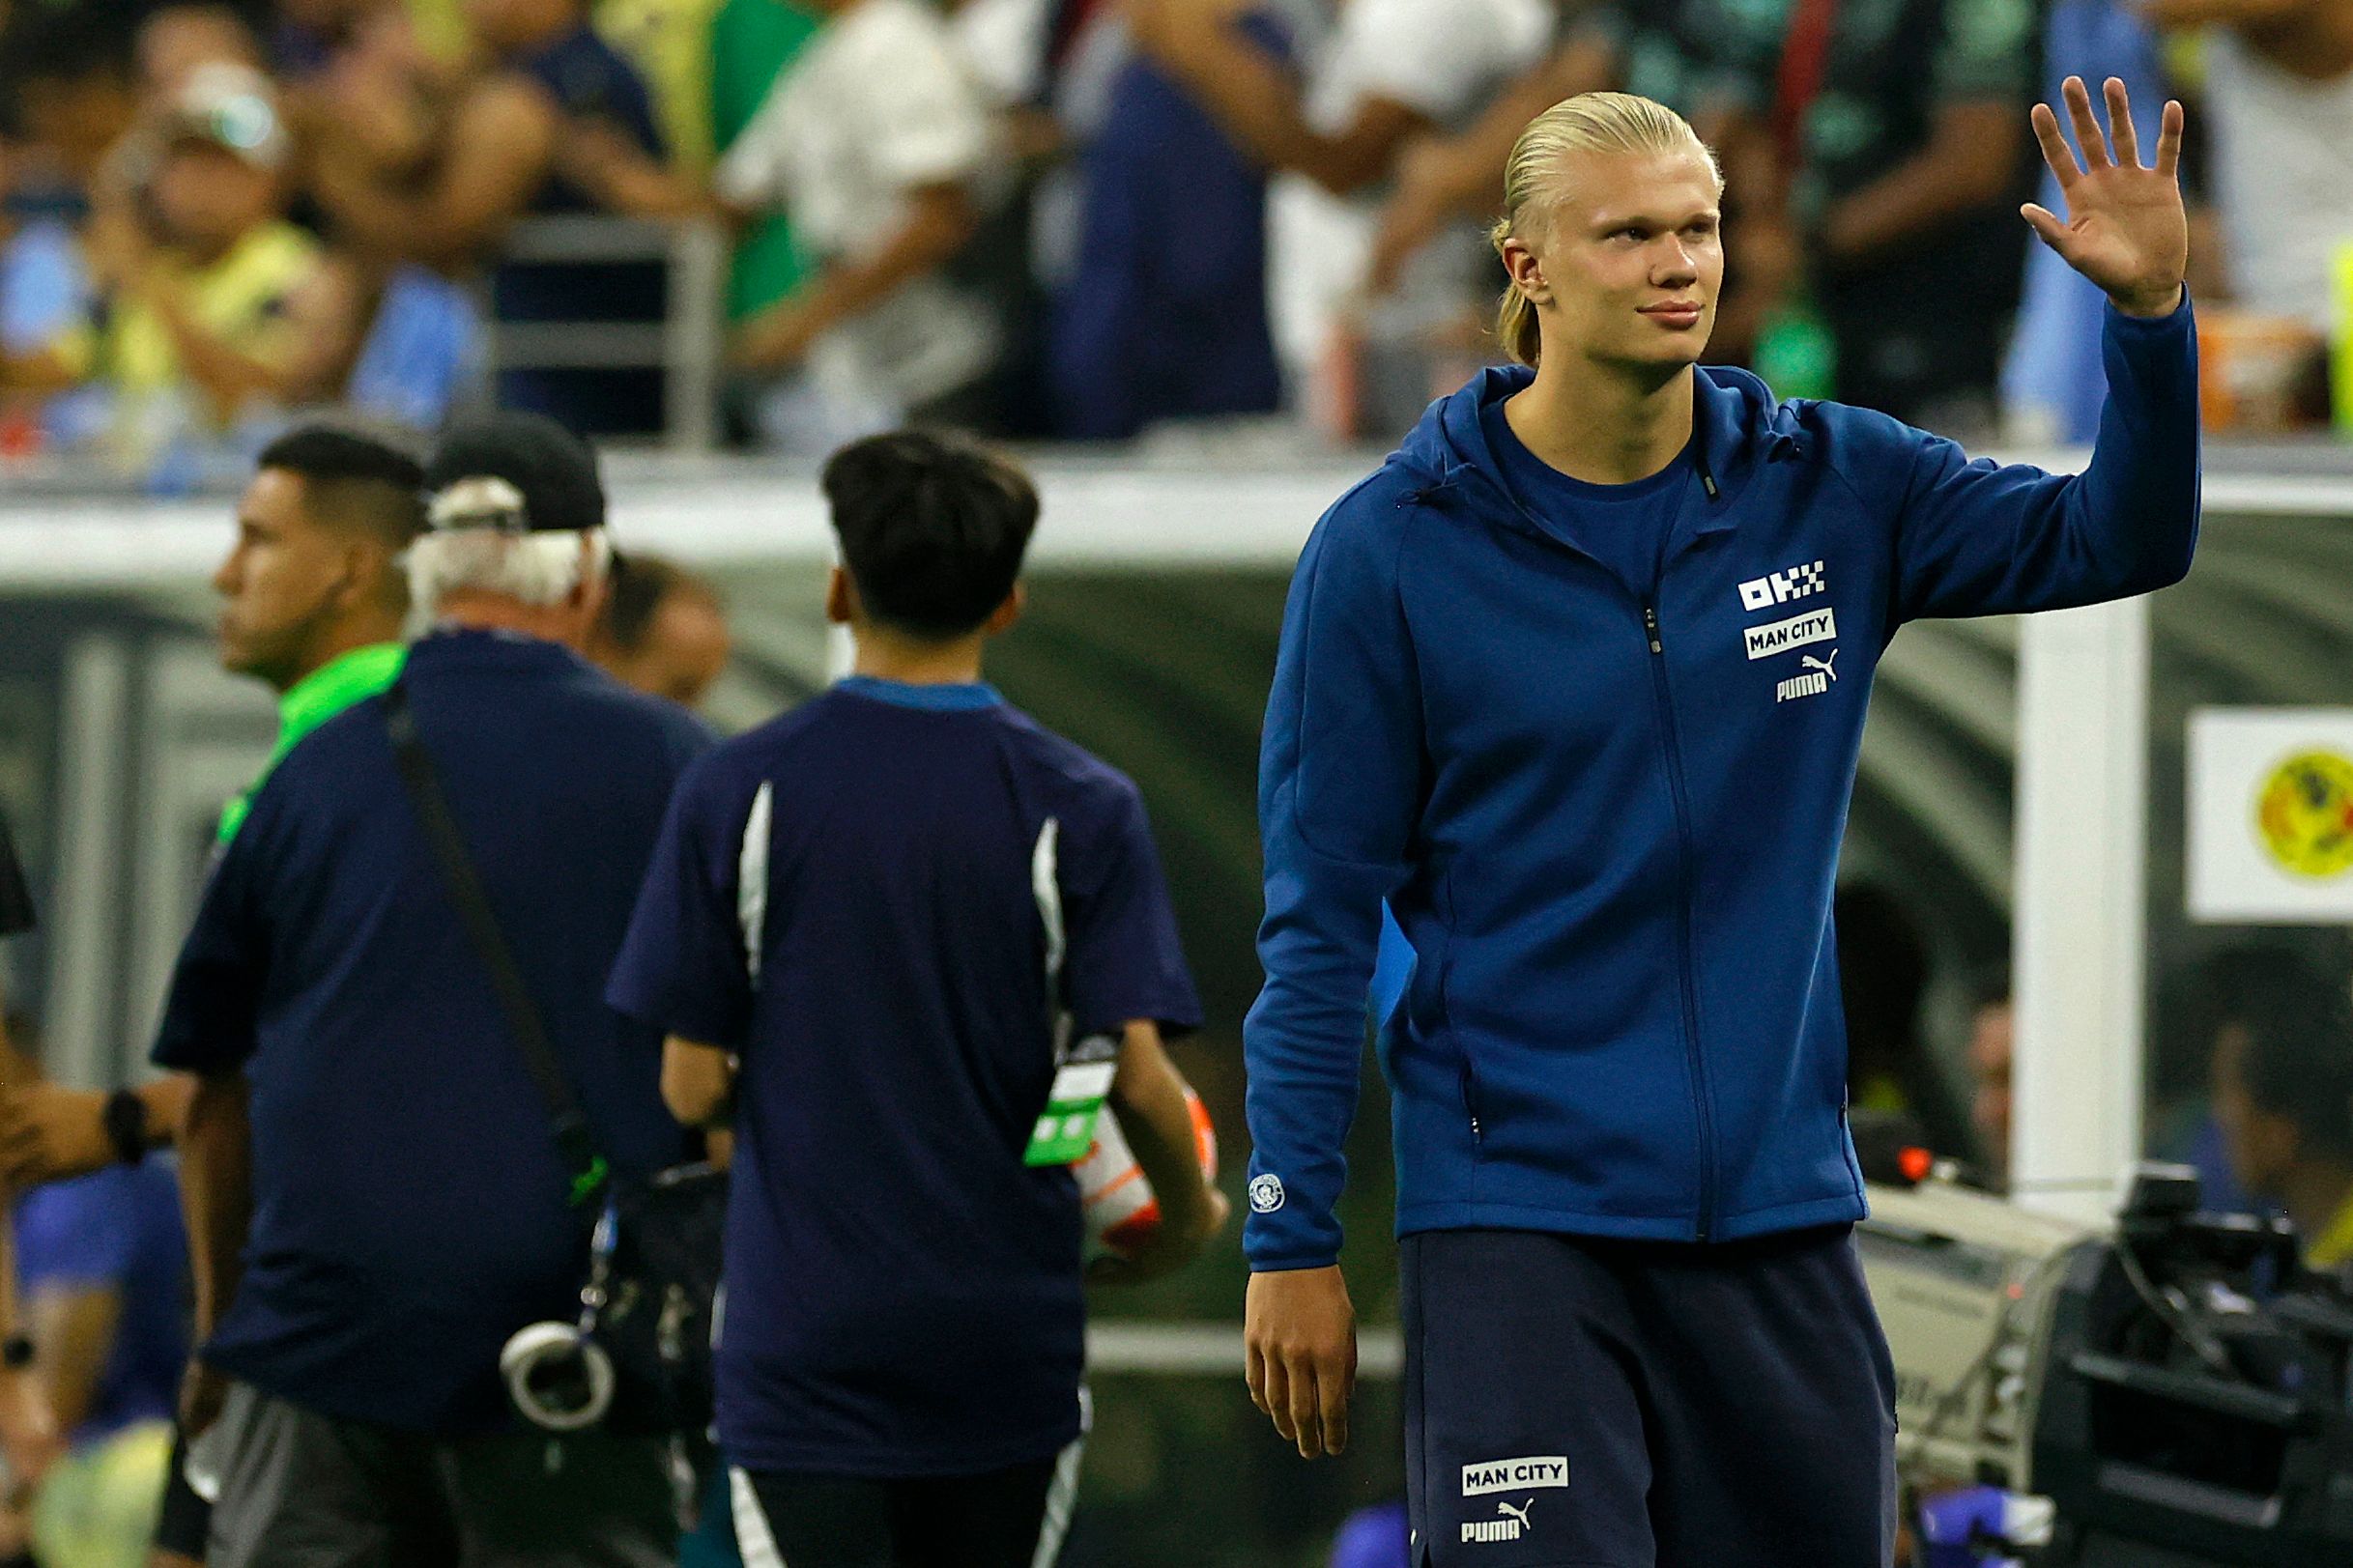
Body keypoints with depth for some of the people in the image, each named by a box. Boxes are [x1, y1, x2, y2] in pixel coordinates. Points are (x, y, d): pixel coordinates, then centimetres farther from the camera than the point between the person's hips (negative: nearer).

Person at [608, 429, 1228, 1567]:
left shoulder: (737, 791, -4)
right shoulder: (1081, 810, -4)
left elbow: (692, 1086, -3)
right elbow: (1137, 1078, -9)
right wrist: (1189, 1215, 11)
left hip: (801, 1333, -1)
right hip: (1007, 1332, 1)